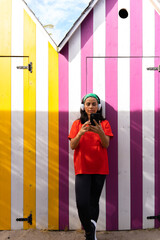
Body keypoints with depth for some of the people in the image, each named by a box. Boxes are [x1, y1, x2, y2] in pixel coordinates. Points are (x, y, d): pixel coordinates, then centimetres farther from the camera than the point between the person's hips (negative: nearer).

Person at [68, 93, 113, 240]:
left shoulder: (104, 123, 7)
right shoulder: (77, 123, 6)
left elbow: (106, 144, -6)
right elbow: (72, 146, -2)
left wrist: (100, 132, -27)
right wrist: (81, 133, -21)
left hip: (99, 168, 1)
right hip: (82, 168, -1)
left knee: (94, 202, 3)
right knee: (82, 203, -13)